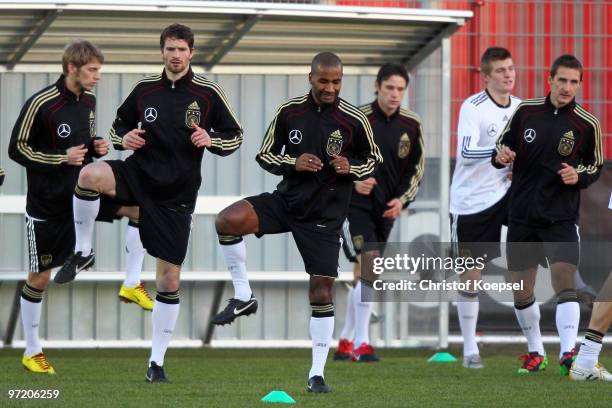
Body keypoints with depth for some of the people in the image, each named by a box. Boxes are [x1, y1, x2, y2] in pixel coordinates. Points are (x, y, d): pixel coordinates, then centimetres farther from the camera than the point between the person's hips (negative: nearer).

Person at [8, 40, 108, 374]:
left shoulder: (88, 100, 2)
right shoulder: (41, 104, -18)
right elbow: (17, 149, -13)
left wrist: (95, 147, -5)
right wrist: (62, 158, -21)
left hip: (80, 197, 5)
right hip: (46, 205, -5)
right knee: (40, 276, 3)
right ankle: (31, 352, 15)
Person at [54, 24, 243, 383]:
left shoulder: (208, 93, -2)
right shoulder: (145, 89, 3)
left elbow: (235, 136, 4)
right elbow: (119, 125, 17)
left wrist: (211, 140, -17)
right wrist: (123, 138, -7)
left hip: (176, 195, -1)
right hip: (139, 174, 1)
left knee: (170, 279, 1)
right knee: (90, 174, -33)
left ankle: (157, 362, 12)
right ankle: (83, 253, -14)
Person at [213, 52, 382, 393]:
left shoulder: (355, 120, -8)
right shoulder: (289, 112, -4)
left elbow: (375, 160, 5)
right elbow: (265, 155, 4)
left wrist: (351, 168, -17)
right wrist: (292, 163, -16)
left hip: (325, 216, -1)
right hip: (287, 201, 1)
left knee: (322, 293, -2)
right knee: (228, 221, -24)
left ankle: (317, 374, 10)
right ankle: (243, 297, -8)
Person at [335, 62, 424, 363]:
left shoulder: (411, 126, 3)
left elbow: (416, 168, 12)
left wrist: (401, 199, -2)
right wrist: (352, 181, -19)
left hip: (385, 210, 5)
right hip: (354, 203, -5)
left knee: (364, 274, 11)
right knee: (367, 262, -20)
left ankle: (345, 342, 24)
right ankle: (361, 343, -20)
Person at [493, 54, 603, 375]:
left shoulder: (587, 125, -4)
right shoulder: (525, 111, 0)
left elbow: (595, 167, 8)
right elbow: (502, 147, 10)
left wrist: (579, 176, -13)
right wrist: (501, 156, -14)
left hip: (561, 218, -3)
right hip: (522, 216, 3)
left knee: (564, 281, -19)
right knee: (521, 293, 8)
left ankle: (568, 354, -22)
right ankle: (535, 353, 25)